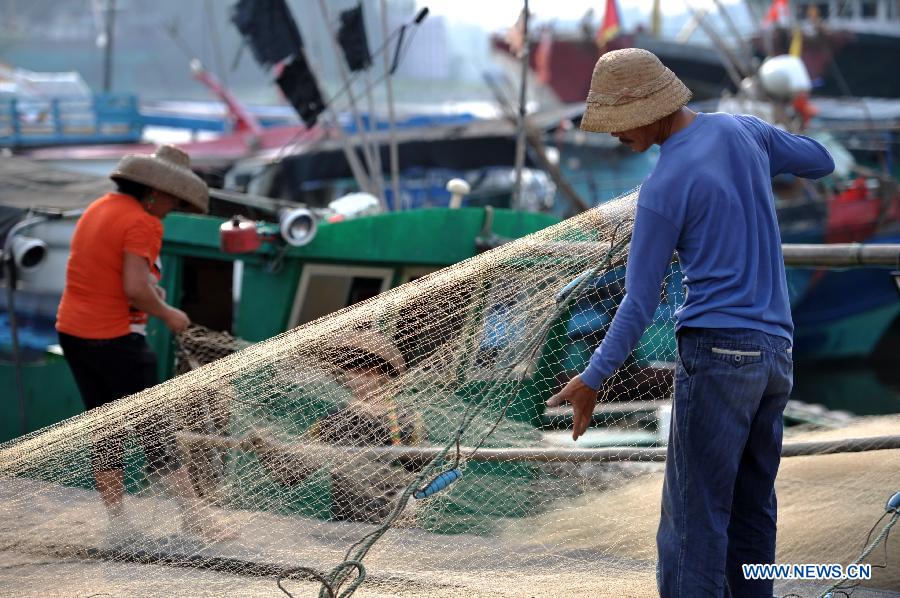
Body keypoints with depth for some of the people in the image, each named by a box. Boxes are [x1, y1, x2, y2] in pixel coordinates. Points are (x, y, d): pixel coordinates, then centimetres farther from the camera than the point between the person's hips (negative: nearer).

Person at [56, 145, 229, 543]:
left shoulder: (98, 208, 12)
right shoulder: (142, 222, -15)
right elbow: (135, 288, -23)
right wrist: (166, 314, -8)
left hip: (72, 331, 8)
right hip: (114, 338, -8)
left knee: (105, 428, 11)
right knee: (153, 427, -1)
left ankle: (117, 522, 13)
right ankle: (192, 514, 4)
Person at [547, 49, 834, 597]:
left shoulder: (664, 188, -12)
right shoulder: (745, 130, 7)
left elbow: (639, 304, -10)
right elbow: (821, 163, 25)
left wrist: (593, 380, -4)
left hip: (716, 351, -7)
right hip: (775, 352, 7)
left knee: (694, 517, -6)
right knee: (751, 510, 12)